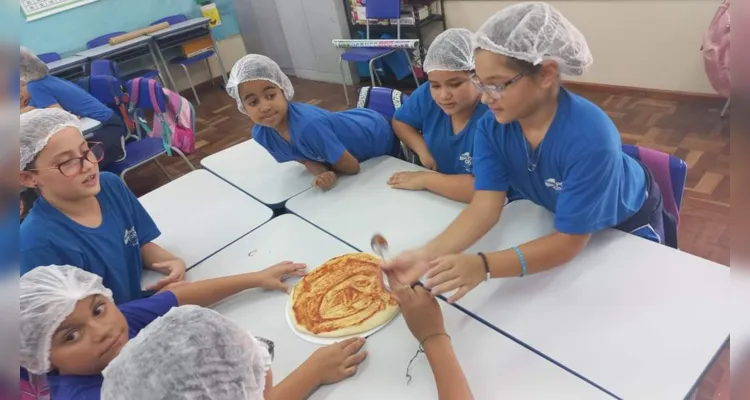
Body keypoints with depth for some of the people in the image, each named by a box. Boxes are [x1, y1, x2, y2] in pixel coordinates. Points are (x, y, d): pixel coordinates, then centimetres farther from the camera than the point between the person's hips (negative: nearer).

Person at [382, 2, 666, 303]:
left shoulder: (590, 139, -43)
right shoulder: (492, 127, -27)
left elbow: (568, 242, -39)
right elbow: (485, 207, -31)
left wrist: (483, 266, -54)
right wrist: (428, 254, -48)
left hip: (627, 219, -3)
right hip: (561, 215, 3)